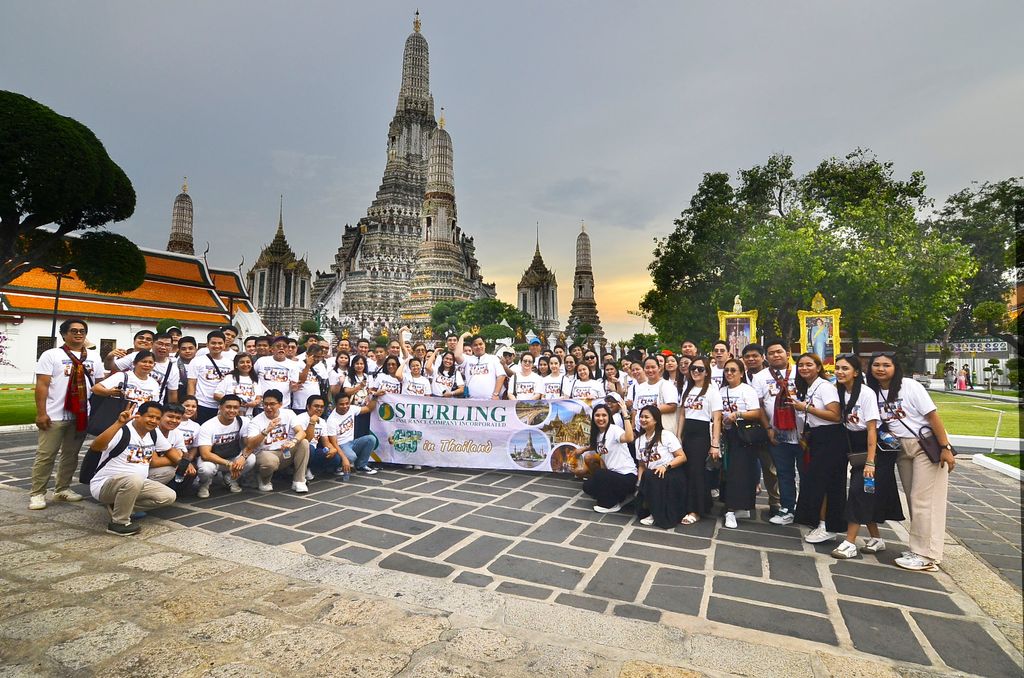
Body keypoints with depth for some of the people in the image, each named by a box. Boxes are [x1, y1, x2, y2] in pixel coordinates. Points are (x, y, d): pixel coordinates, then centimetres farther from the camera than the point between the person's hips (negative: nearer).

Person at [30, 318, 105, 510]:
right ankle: (37, 493, 12)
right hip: (55, 415, -4)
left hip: (82, 415, 4)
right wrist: (41, 413, -14)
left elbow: (100, 384, 12)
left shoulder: (94, 357, 10)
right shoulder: (51, 355, -2)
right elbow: (42, 385, -7)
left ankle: (62, 489, 24)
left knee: (71, 455, 12)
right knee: (45, 455, 2)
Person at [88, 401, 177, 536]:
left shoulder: (154, 433, 2)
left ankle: (120, 506, 7)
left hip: (136, 484, 7)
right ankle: (119, 523, -16)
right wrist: (119, 423, -45)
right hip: (104, 485, -7)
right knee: (134, 479, -39)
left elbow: (169, 449, 20)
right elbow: (94, 447, -39)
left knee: (169, 496, -6)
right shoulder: (122, 431, -20)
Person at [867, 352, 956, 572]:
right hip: (902, 449, 5)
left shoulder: (910, 386, -12)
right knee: (913, 500, 8)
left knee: (924, 500, -6)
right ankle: (919, 548, 16)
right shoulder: (874, 392, 2)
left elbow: (933, 416, -14)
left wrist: (945, 448, -16)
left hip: (927, 446, -5)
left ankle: (926, 556, 0)